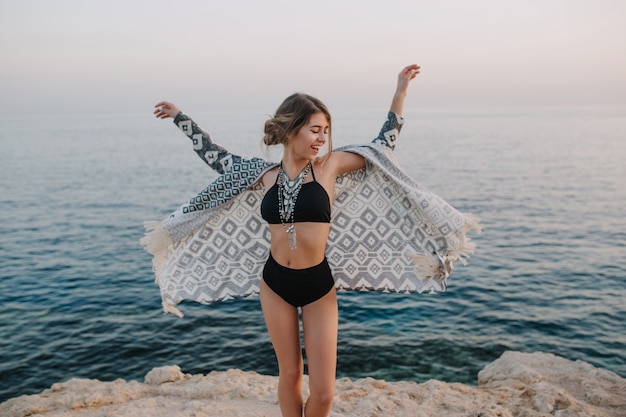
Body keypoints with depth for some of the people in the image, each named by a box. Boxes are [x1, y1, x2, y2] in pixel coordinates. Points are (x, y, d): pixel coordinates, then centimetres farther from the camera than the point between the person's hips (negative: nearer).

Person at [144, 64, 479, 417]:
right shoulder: (265, 174, 1)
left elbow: (384, 143, 5)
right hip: (275, 284, 2)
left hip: (318, 285, -1)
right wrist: (179, 116, 18)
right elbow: (215, 155, 14)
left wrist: (401, 90, 2)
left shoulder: (330, 166, -4)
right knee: (290, 374, 15)